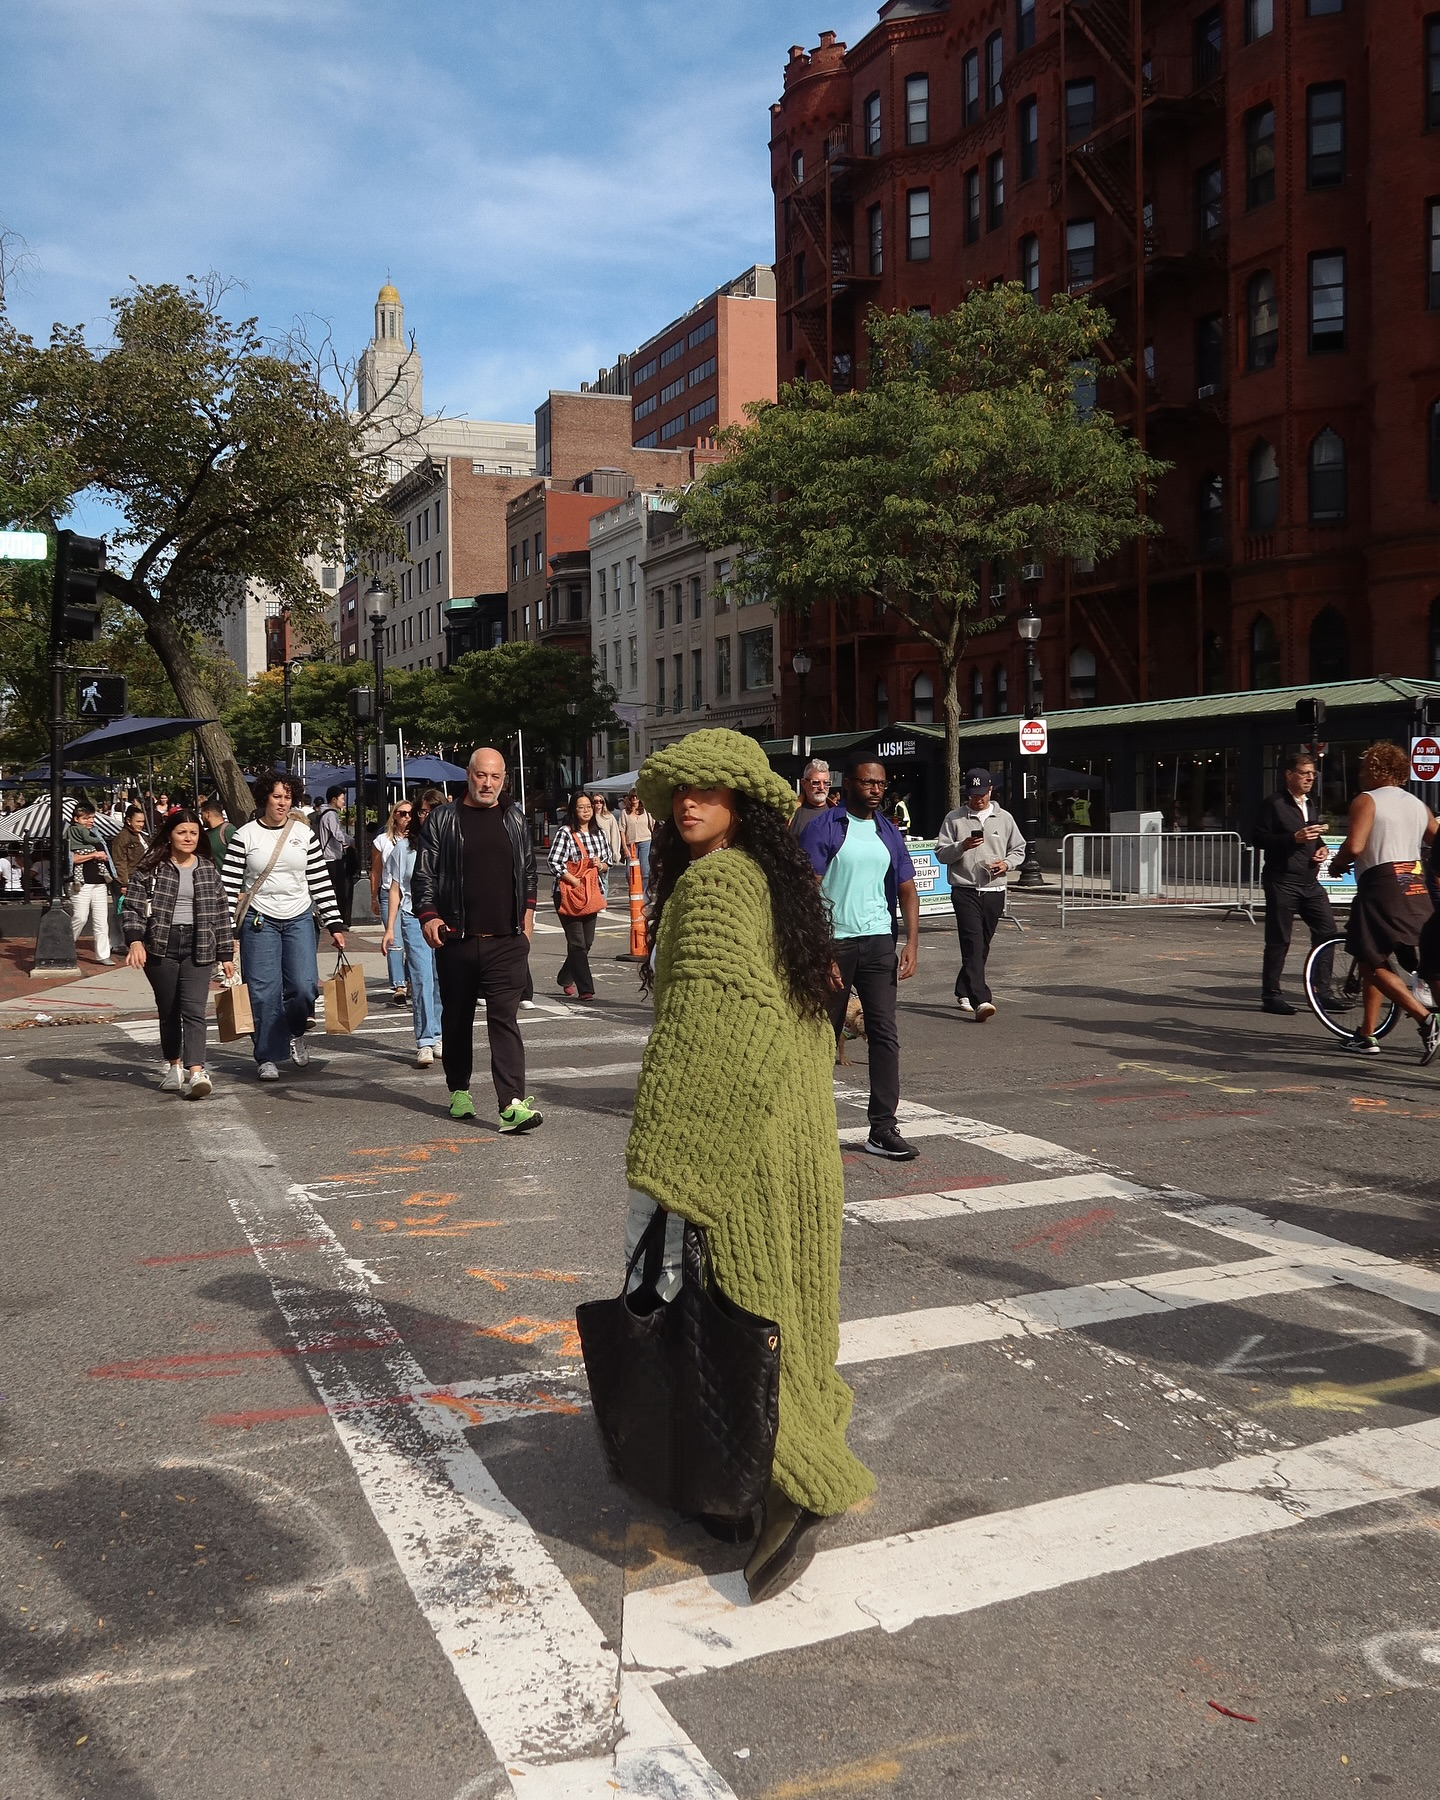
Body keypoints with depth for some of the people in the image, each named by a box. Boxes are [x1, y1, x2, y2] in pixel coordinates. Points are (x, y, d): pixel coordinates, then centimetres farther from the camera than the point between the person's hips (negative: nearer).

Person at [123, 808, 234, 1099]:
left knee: (193, 1009, -11)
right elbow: (133, 906, -3)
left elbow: (221, 913, 13)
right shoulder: (150, 867, 2)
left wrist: (226, 954, 11)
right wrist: (135, 940, -18)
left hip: (198, 946, 0)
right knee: (169, 1011, 9)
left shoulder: (208, 869, 10)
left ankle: (195, 1072, -21)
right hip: (161, 946, 0)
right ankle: (174, 1066, 26)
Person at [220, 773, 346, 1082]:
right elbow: (229, 885, -2)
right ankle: (268, 1057, 11)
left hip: (299, 919, 2)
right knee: (264, 992, -2)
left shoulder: (304, 833, 5)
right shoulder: (245, 836, -2)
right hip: (259, 921, -2)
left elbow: (319, 881, 7)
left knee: (304, 986, -8)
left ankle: (294, 1033, 23)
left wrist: (334, 924, 4)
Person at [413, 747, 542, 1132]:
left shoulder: (515, 819, 11)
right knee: (456, 1019, 13)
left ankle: (512, 1104, -16)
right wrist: (428, 915, -9)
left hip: (507, 941, 0)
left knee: (504, 1018, -9)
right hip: (456, 940, 0)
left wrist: (527, 911, 13)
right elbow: (423, 874, 3)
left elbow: (528, 870, 21)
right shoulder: (443, 820, 4)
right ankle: (458, 1090, 30)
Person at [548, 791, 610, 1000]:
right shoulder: (565, 833, -6)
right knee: (577, 943, -8)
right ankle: (585, 988, -8)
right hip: (569, 894, -6)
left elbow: (608, 862, 20)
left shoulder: (599, 834, 12)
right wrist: (575, 881, -18)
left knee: (587, 941, 11)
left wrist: (600, 865, -3)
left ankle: (565, 978, 32)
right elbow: (554, 863, -12)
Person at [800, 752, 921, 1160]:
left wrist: (912, 943, -1)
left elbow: (907, 890, 12)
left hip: (878, 942, 4)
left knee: (885, 1033, -3)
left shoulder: (889, 833, 11)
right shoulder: (822, 829, -4)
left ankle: (883, 1129, -1)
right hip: (832, 941, -4)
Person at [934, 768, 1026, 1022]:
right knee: (973, 945, -15)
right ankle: (980, 1000, -24)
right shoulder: (954, 818, 3)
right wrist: (962, 846, -17)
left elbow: (1019, 849, 17)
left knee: (982, 947, 10)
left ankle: (963, 992, 28)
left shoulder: (1004, 818, 10)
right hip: (965, 890, -3)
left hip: (994, 891, 4)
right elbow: (940, 853, 1)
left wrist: (1007, 863, -4)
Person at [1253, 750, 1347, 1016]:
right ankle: (1270, 995, 7)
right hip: (1282, 882, -7)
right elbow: (1260, 839, -13)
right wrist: (1294, 838, -21)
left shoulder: (1311, 805, 19)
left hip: (1310, 882, 7)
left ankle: (1322, 990, 6)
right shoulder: (1273, 804, -6)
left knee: (1327, 929, -1)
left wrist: (1321, 849, 9)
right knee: (1278, 940, -2)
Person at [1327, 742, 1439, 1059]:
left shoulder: (1366, 801, -5)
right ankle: (1367, 1035, 18)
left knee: (1371, 963, -3)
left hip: (1382, 885, -8)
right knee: (1376, 960, 16)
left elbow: (1354, 846, -18)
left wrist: (1336, 864, 1)